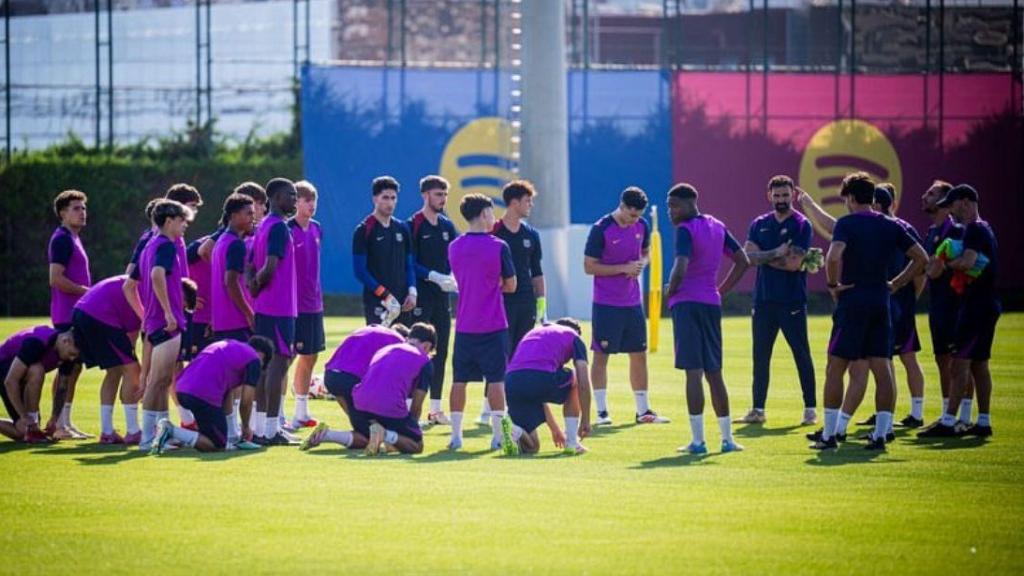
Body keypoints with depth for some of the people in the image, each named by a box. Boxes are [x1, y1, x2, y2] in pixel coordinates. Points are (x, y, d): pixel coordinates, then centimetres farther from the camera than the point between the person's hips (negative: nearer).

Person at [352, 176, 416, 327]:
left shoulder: (402, 229, 13)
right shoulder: (364, 230, -4)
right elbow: (360, 271, -8)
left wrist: (412, 291, 1)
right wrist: (385, 295, -14)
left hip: (402, 303, 6)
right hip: (376, 303, -6)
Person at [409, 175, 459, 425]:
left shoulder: (447, 226, 13)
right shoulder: (414, 225, -7)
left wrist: (452, 277, -7)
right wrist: (434, 276, -20)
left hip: (443, 296, 7)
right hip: (421, 298, -7)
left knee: (441, 352, 8)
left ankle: (435, 409, 14)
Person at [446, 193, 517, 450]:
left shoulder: (454, 247, 4)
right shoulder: (498, 247, -9)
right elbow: (510, 286, -2)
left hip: (464, 325, 4)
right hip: (493, 327, -4)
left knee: (459, 380, 7)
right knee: (496, 380, 0)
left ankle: (456, 435, 8)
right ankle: (498, 435, -1)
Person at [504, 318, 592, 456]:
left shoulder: (533, 333, 38)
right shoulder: (573, 336, 23)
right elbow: (584, 384, 12)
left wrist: (554, 429, 46)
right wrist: (585, 421, 21)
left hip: (511, 383, 5)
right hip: (543, 378, -5)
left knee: (531, 447, 18)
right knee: (574, 380, 32)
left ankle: (513, 430, -16)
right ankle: (571, 442, 25)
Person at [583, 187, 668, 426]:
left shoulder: (642, 226, 4)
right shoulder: (600, 229, -14)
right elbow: (589, 266, -13)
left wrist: (641, 265, -4)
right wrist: (624, 268, -19)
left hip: (633, 302, 6)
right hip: (606, 304, -6)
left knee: (639, 354, 9)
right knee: (601, 355, -3)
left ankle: (643, 410, 17)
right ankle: (601, 412, 1)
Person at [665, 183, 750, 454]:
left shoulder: (686, 230, -10)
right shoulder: (717, 227, 13)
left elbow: (680, 270, -23)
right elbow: (743, 261, 19)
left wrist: (670, 291, -5)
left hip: (687, 304, -7)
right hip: (712, 304, 7)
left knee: (693, 372, -7)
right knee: (714, 372, 13)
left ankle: (698, 441, -8)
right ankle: (727, 439, 13)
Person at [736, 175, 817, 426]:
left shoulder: (801, 225, -3)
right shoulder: (759, 224, 11)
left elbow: (794, 263, -13)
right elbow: (748, 256, -1)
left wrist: (764, 258, -4)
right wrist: (776, 254, -13)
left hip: (792, 302, -4)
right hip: (763, 300, 4)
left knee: (802, 355, -1)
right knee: (760, 356, 6)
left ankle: (810, 409, 4)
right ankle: (757, 410, 12)